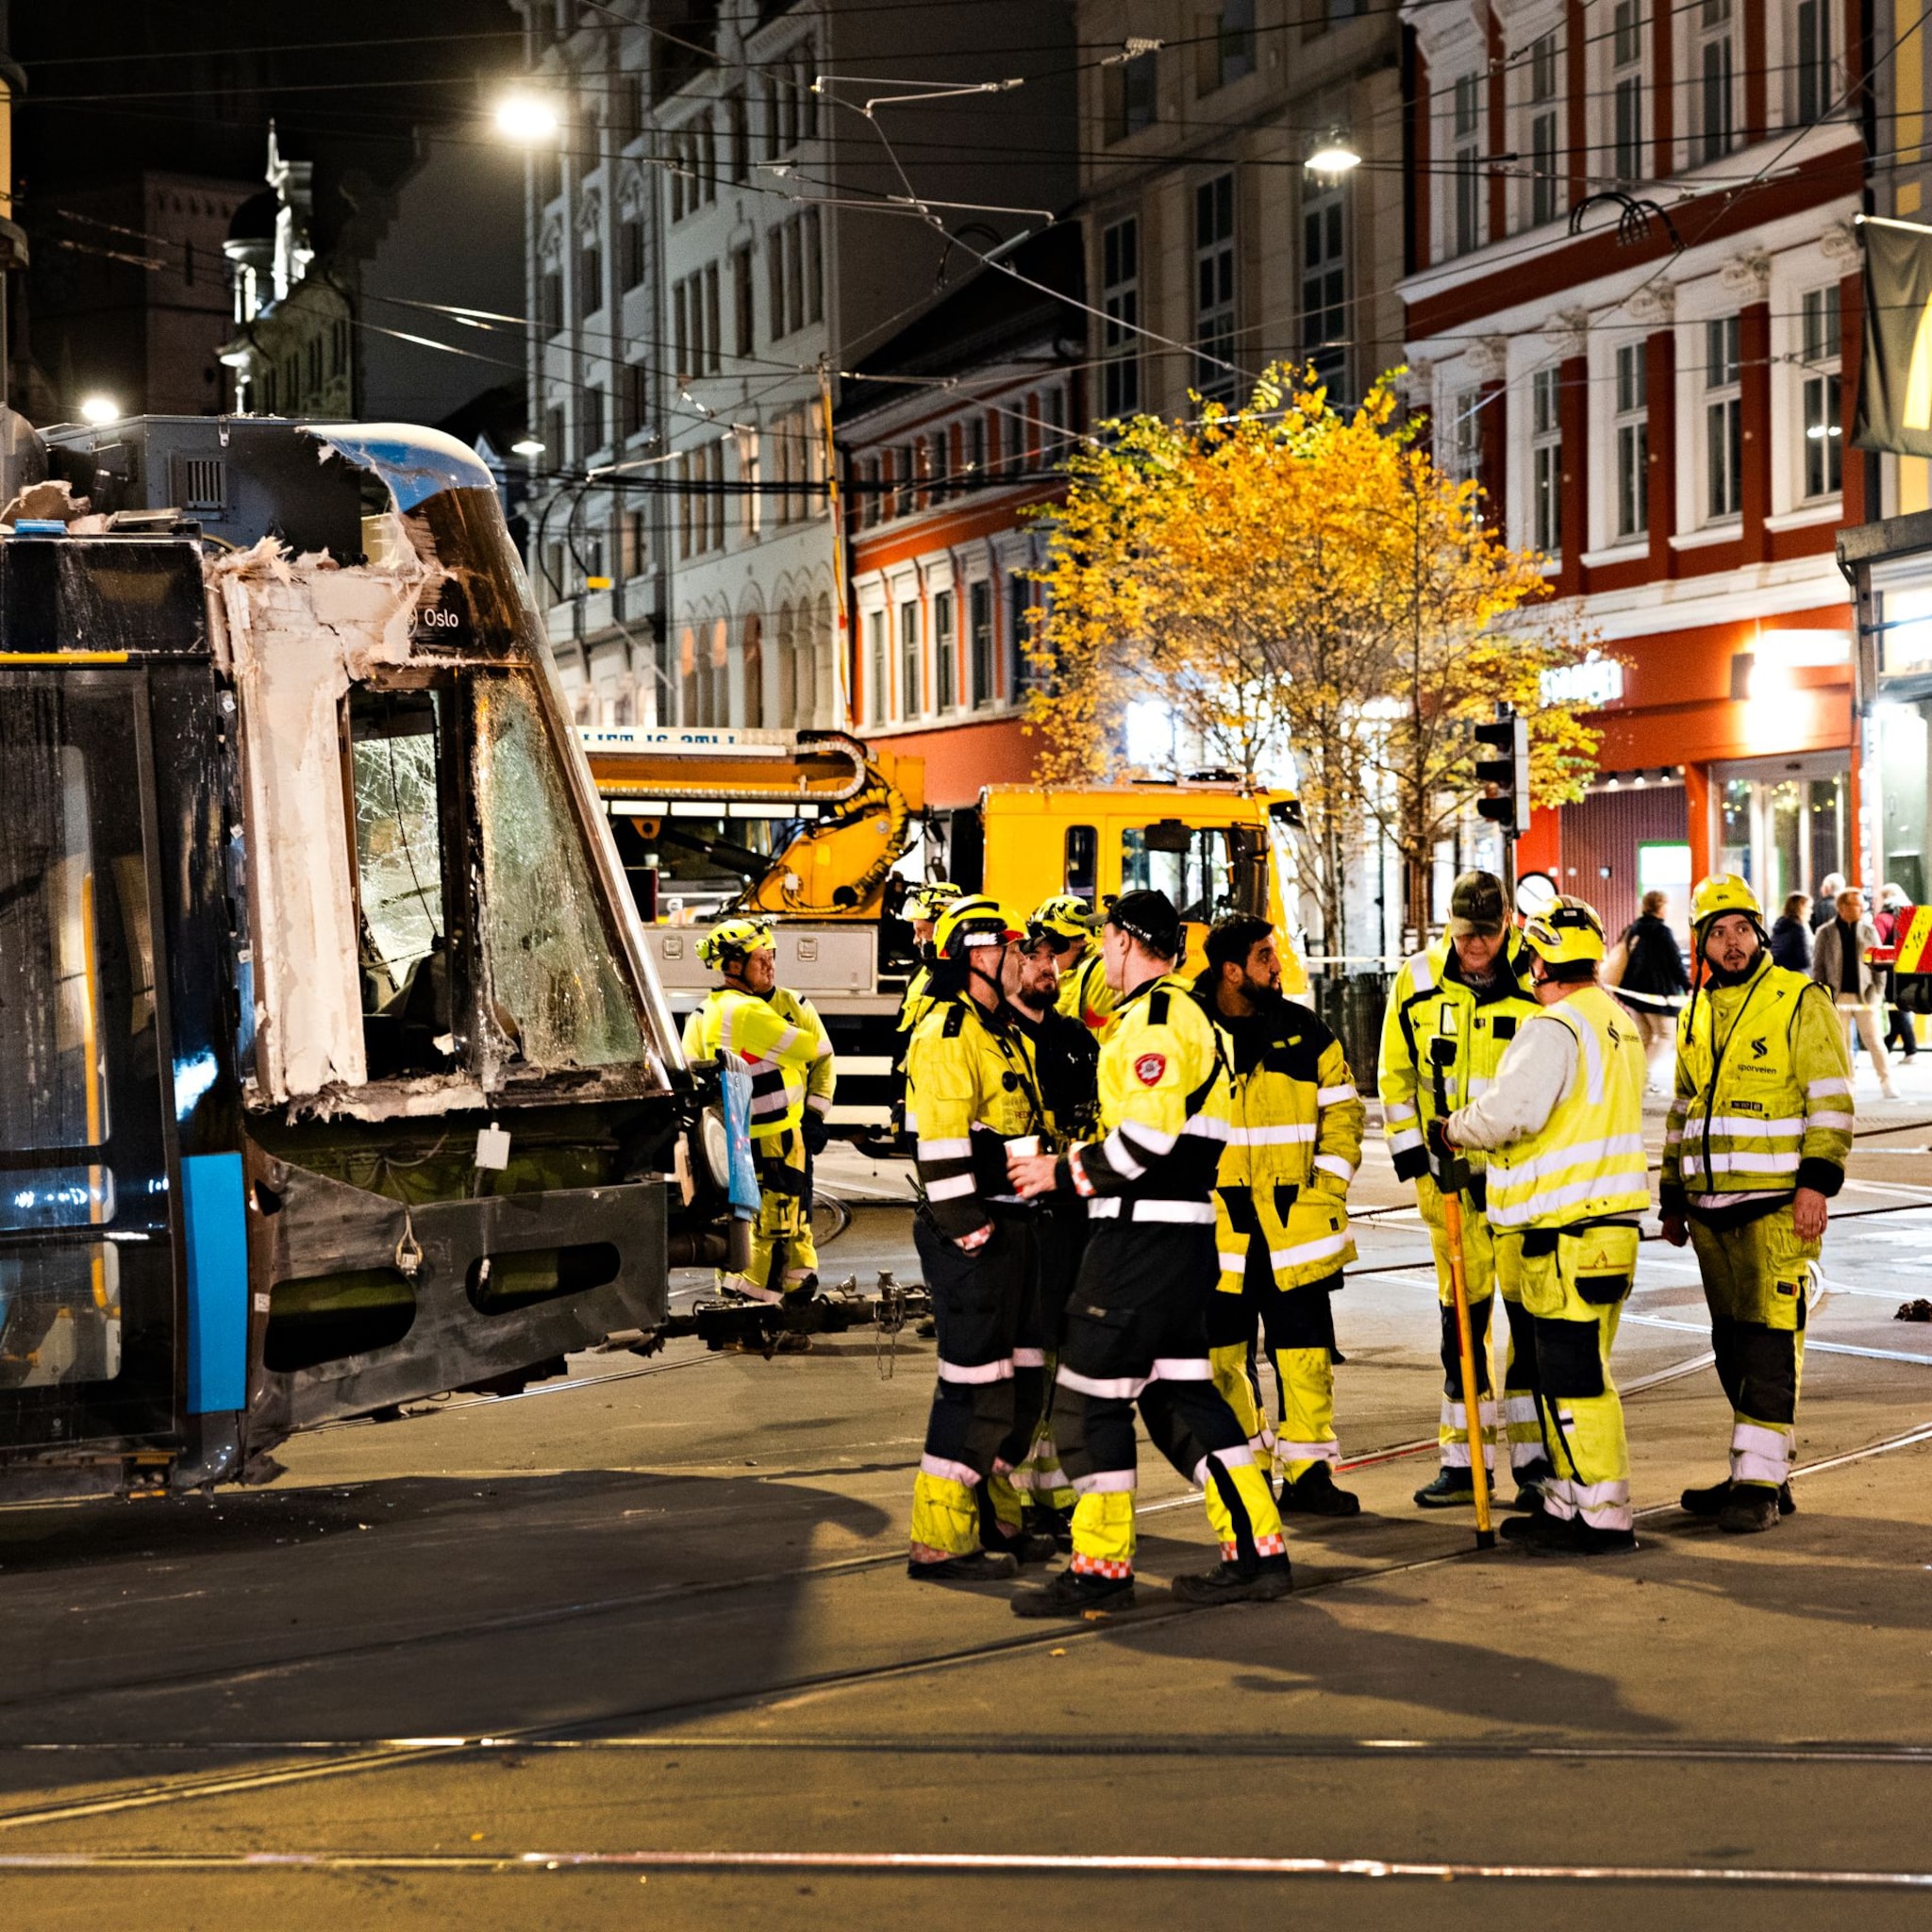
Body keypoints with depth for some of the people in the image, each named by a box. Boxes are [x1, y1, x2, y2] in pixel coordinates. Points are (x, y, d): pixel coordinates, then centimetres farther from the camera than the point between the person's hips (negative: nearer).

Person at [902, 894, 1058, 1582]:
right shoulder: (946, 1034, -13)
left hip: (1013, 1227, 10)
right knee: (977, 1384, -9)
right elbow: (940, 1141, -21)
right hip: (972, 1236, -10)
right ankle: (938, 1540, -4)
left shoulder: (1006, 1033, 19)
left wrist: (1031, 1216, 23)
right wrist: (965, 1226, -22)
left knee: (1022, 1376, 14)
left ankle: (993, 1518, 24)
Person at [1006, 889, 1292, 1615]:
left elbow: (1149, 1137, -23)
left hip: (1142, 1234, -10)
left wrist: (1064, 1170, -11)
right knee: (1179, 1392, 14)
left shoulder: (1153, 1020, -14)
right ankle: (1256, 1550, 13)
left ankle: (1101, 1568, 2)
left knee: (1090, 1394, -3)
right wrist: (1080, 1159, 15)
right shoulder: (1190, 1015, 18)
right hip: (1184, 1230, 10)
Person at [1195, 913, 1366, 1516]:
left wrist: (1329, 1181, 1)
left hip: (1297, 1221, 2)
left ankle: (1308, 1471, 8)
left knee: (1306, 1352, 0)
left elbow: (1343, 1109, 12)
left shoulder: (1304, 1032, 6)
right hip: (1218, 1228, -2)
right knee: (1222, 1354, 4)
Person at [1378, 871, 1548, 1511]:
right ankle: (1462, 1462, 16)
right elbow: (1396, 1075, 10)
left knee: (1531, 1314, -2)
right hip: (1451, 1177, 3)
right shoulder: (1418, 980, 3)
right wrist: (1413, 1159, 3)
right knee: (1461, 1316, 8)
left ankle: (1535, 1461, 6)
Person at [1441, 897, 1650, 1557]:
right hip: (1608, 1224, 10)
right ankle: (1568, 1503, 24)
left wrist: (1457, 1128, -6)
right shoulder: (1617, 1021, 16)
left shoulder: (1553, 1030, -15)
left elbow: (1510, 1111, -26)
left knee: (1574, 1378, -6)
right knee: (1566, 1372, 17)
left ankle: (1605, 1518, -3)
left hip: (1567, 1231, -10)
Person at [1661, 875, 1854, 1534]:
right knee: (1732, 1344, 10)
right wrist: (1673, 1200, 20)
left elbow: (1831, 1100, -8)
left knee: (1769, 1341, -9)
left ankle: (1760, 1483, -8)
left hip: (1775, 1206, -7)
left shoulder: (1800, 1002, -3)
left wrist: (1817, 1182, -16)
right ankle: (1759, 1473, 18)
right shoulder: (1696, 1016, 16)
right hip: (1711, 1207, 7)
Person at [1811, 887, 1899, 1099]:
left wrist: (1878, 991, -2)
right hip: (1838, 995, 0)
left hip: (1865, 995, 0)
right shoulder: (1826, 932, 2)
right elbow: (1818, 966, 2)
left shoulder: (1869, 930, 6)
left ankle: (1886, 1082, 5)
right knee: (1842, 1043, 4)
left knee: (1874, 1040, -2)